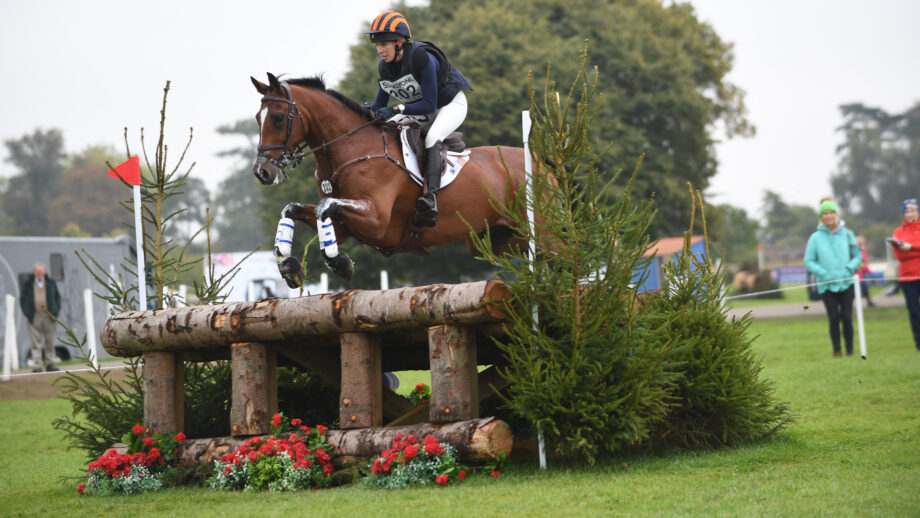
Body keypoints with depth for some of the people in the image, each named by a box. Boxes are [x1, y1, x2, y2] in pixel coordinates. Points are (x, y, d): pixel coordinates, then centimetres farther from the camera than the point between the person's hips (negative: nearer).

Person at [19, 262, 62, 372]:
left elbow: (57, 297, 15)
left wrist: (56, 311, 3)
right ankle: (37, 366, -5)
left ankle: (50, 364, 14)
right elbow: (22, 299, 9)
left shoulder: (51, 283, 8)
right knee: (36, 343, -4)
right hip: (34, 318, -2)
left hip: (49, 317, 2)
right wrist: (27, 313, 0)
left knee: (50, 342, 6)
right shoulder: (28, 284, 3)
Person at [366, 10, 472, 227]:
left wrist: (397, 109, -40)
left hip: (451, 104, -8)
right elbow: (381, 103, 3)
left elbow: (429, 105, -31)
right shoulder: (385, 66, -9)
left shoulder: (422, 59, -31)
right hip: (421, 110, 8)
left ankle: (431, 198, -49)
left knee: (431, 139, -34)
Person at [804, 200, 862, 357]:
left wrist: (849, 268, -10)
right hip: (827, 285, 0)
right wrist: (824, 273, -11)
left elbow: (858, 257, 10)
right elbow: (808, 261, 3)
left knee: (847, 318, -5)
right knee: (834, 318, -6)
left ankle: (850, 350, 5)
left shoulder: (847, 234, 6)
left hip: (846, 283, 0)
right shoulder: (816, 238, 3)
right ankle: (836, 350, 5)